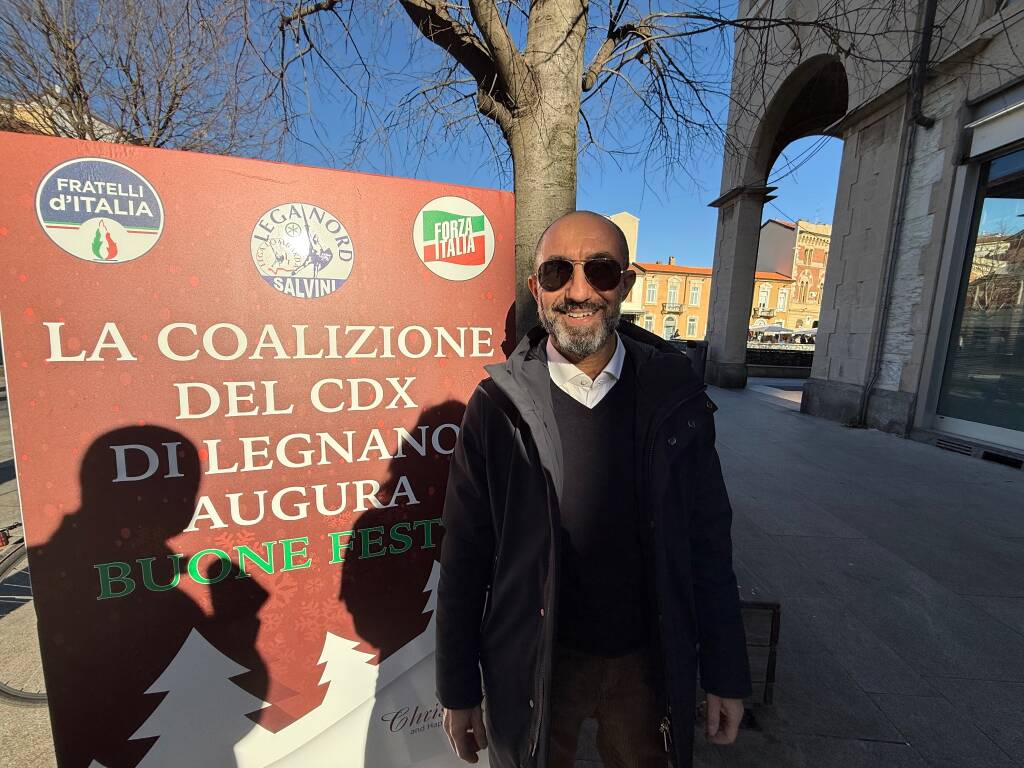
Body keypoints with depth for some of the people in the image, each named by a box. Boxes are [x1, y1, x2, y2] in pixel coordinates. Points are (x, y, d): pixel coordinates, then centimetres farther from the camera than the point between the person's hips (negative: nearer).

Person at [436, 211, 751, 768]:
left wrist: (726, 673, 3)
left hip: (649, 659, 2)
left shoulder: (674, 398, -11)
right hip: (533, 663, -1)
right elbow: (466, 559, -9)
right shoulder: (496, 406, -15)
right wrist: (458, 689, -2)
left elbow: (707, 542, -3)